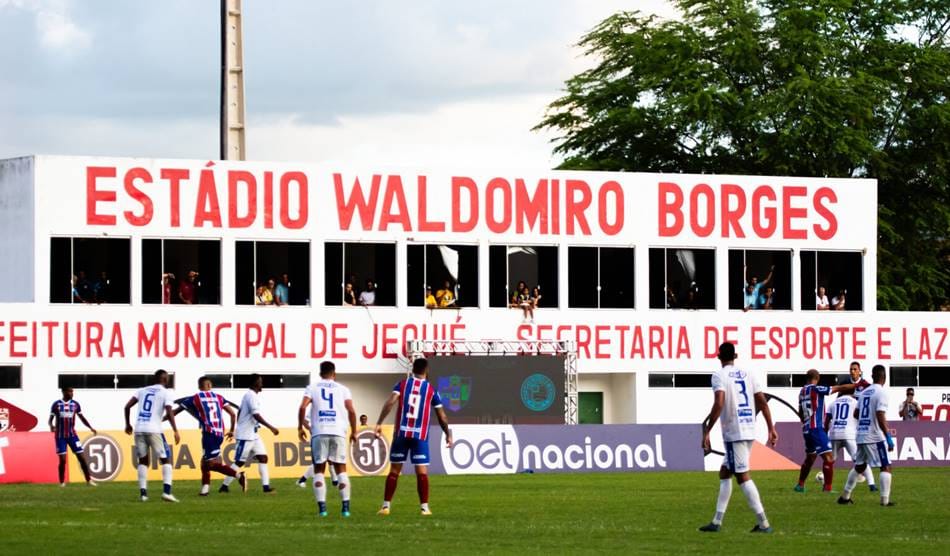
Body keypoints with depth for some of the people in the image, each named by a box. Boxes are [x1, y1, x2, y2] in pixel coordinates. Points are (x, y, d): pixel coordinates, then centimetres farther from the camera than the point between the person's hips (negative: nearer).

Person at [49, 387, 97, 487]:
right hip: (60, 436, -2)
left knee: (82, 457, -4)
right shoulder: (56, 404, -3)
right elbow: (51, 419, -3)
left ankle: (88, 480, 2)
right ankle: (62, 482, 6)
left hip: (72, 435, 2)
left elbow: (82, 418, 10)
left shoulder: (75, 404, 4)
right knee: (62, 459, -8)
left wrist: (90, 427, -4)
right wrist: (51, 426, -25)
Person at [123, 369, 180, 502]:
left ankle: (143, 492, 6)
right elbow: (169, 413, -10)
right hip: (154, 430, -4)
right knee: (166, 460, 4)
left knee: (143, 460, 16)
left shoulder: (143, 391, 17)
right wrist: (175, 431, -9)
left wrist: (127, 424, 21)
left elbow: (127, 406, 10)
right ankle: (166, 491, -12)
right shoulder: (165, 393, 4)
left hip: (139, 430, 4)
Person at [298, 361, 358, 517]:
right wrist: (354, 431, 9)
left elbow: (303, 407, -6)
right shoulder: (343, 389, 10)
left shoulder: (312, 388, 9)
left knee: (319, 470, 6)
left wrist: (300, 427, 5)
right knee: (341, 469, 8)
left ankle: (322, 507, -5)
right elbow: (351, 411, -1)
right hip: (338, 432, 0)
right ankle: (346, 507, -1)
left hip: (319, 432, 0)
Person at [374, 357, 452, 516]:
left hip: (401, 433, 1)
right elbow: (442, 417, 7)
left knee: (394, 471, 8)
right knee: (422, 472, 1)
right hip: (420, 436, -1)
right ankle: (424, 507, -3)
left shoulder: (402, 384, 6)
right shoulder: (431, 390, 5)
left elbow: (390, 402, -10)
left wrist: (379, 423, -13)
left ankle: (386, 506, 8)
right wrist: (448, 434, 20)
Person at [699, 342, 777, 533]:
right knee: (724, 472, 17)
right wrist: (771, 428, 12)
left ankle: (763, 523, -8)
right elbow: (762, 402, 8)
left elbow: (719, 404, -20)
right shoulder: (746, 374, 12)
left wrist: (706, 431, -18)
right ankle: (717, 521, 19)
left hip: (733, 433, -7)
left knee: (742, 476, -4)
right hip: (749, 431, 7)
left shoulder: (719, 376, -7)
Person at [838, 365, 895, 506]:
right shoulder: (881, 392, -10)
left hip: (861, 435, 7)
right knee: (885, 467, -2)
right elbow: (880, 417, -18)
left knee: (859, 466, 19)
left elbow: (856, 414, 18)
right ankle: (885, 500, -9)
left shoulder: (864, 392, 11)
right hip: (875, 436, -7)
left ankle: (845, 496, 22)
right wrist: (888, 437, -18)